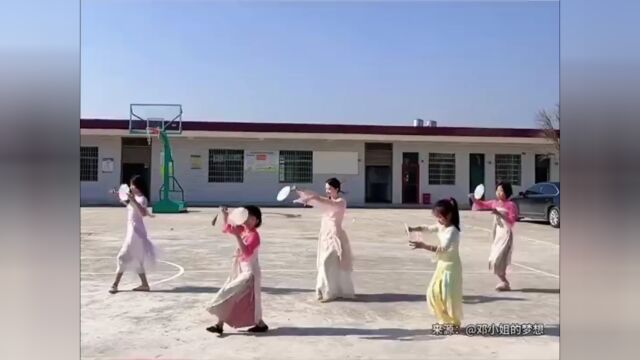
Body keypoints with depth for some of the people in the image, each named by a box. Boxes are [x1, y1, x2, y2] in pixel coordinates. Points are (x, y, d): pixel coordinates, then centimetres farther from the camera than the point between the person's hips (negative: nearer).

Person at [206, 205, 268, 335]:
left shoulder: (254, 235, -20)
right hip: (240, 269, 9)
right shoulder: (242, 230, 4)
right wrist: (225, 215, 2)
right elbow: (227, 228, 17)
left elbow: (246, 252, -33)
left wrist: (237, 236, -39)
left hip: (249, 272, -9)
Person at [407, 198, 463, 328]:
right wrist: (413, 229, -1)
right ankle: (445, 319, 28)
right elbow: (428, 228, 18)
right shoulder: (441, 226, 4)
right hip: (442, 265, 9)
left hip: (451, 266, -9)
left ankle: (455, 323, 16)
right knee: (433, 293, 11)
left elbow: (443, 248, -36)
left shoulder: (452, 231, -24)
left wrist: (423, 246, -45)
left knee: (449, 295, -4)